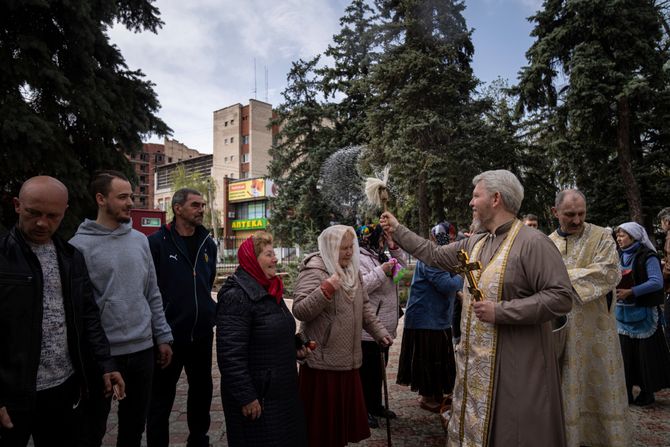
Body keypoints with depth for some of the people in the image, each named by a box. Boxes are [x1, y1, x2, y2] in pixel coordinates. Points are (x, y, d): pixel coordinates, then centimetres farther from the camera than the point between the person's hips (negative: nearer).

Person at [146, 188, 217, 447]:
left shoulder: (208, 244, 7)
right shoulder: (157, 242, -10)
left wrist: (210, 314, 10)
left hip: (202, 334, 6)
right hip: (168, 334, -5)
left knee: (202, 391, 19)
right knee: (161, 398, 10)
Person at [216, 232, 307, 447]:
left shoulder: (270, 290, 10)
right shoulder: (237, 296, -20)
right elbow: (231, 354, -23)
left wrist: (295, 348, 7)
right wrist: (246, 397, -21)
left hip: (282, 391, 9)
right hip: (257, 398, -9)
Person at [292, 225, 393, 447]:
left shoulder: (351, 270, 11)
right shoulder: (314, 271, -14)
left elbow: (364, 305, 19)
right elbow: (300, 311, -22)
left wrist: (379, 331, 14)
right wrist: (326, 289, -32)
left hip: (348, 360, 7)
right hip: (323, 362, -7)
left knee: (345, 416, 17)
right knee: (323, 418, 4)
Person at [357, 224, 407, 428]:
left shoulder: (380, 257, 15)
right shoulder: (359, 259, -16)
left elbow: (402, 266, 22)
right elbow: (359, 286, -29)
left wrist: (395, 248, 6)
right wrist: (382, 271, -26)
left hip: (384, 327, 10)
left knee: (379, 369, 20)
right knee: (367, 371, 2)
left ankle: (376, 405, 35)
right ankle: (364, 410, 17)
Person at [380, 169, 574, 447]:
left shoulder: (532, 242, -15)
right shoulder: (475, 243, 9)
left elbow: (561, 297, -20)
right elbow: (435, 255, 19)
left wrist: (500, 311, -22)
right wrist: (398, 231, 21)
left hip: (516, 366, -7)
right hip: (476, 363, 7)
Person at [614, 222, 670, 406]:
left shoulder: (647, 256, -8)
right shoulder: (620, 257, 10)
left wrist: (630, 292, -24)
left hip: (642, 313, -5)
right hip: (623, 313, 6)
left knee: (646, 352, 3)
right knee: (624, 353, 7)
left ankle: (648, 391, 17)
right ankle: (626, 391, 16)